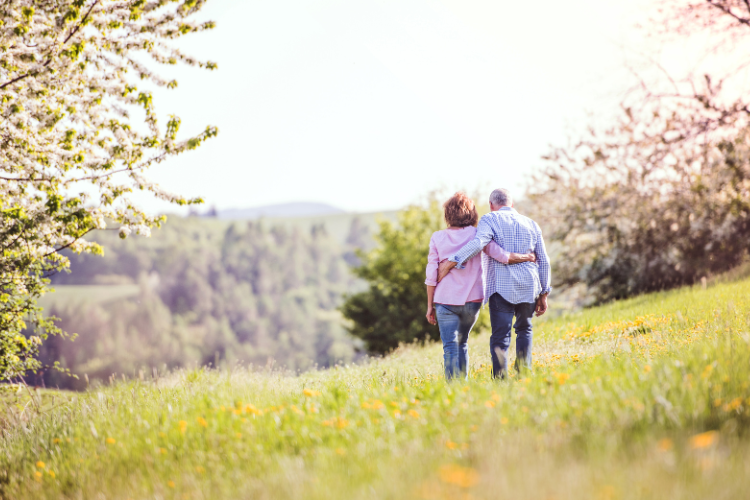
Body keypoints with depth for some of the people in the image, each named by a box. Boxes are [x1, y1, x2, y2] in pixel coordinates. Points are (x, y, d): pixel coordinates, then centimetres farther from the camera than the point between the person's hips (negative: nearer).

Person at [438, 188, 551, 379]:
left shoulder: (490, 220, 2)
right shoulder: (531, 224, 16)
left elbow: (478, 242, -19)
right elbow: (543, 261, 16)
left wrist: (451, 261, -20)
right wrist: (543, 294, 22)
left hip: (501, 286, -4)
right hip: (528, 286, 4)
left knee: (500, 336, -5)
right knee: (524, 329, 23)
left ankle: (500, 379, -19)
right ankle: (524, 369, 4)